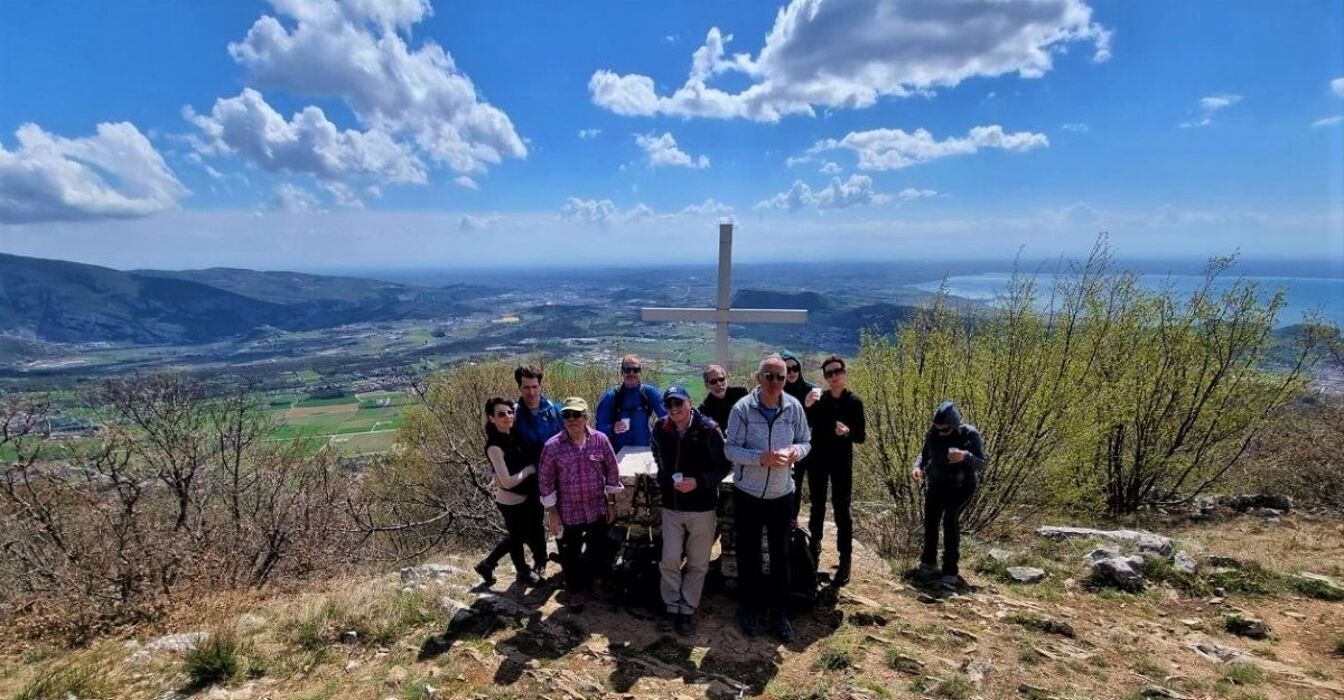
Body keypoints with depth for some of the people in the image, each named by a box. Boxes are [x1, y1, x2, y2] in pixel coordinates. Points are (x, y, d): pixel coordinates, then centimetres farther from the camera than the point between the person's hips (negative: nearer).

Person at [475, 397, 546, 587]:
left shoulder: (514, 435, -2)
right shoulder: (495, 447, -25)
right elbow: (507, 482, -25)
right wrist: (530, 468, -15)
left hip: (527, 496, 7)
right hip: (511, 501, -7)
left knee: (517, 536, 23)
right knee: (517, 537, 16)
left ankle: (487, 565, 41)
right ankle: (523, 572, 42)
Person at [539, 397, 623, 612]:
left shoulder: (600, 440, -9)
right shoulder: (552, 446, -14)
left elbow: (612, 471, 0)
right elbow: (546, 480, -7)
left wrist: (611, 503, 3)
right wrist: (552, 512, -6)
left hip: (597, 509, 2)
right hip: (568, 512, -2)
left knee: (599, 552, 18)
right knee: (570, 555, 12)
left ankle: (587, 578, 49)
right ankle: (575, 590, 40)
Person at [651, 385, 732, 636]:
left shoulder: (708, 429, -17)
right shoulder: (660, 429, -4)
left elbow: (724, 466, -11)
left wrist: (698, 482, -22)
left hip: (702, 507, -2)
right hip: (671, 506, 3)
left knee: (698, 563, 9)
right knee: (669, 560, 7)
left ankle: (687, 609, 26)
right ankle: (671, 607, 26)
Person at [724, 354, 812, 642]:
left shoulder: (794, 407, -7)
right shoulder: (742, 408, -15)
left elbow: (806, 441, 4)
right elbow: (730, 449, -15)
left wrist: (796, 451, -19)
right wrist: (761, 458, -29)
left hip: (782, 494, 2)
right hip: (747, 494, -2)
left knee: (781, 555, 12)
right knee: (748, 554, 13)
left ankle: (780, 612, 30)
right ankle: (750, 608, 32)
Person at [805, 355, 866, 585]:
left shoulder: (854, 402, -6)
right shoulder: (818, 399, 0)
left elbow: (861, 437, -5)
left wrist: (848, 432, -27)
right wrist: (807, 407, -14)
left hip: (842, 462, -2)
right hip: (817, 460, 3)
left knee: (841, 510, -2)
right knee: (817, 507, 15)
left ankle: (845, 560, 7)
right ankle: (814, 547, 32)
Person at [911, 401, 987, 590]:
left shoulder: (970, 434, -18)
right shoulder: (932, 433, -10)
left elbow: (982, 462, -13)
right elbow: (924, 453, 5)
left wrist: (965, 456, -34)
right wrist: (918, 466, -15)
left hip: (961, 486, -3)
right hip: (937, 484, 3)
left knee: (950, 519, -21)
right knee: (930, 520, -7)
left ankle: (950, 572, -15)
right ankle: (928, 563, 17)